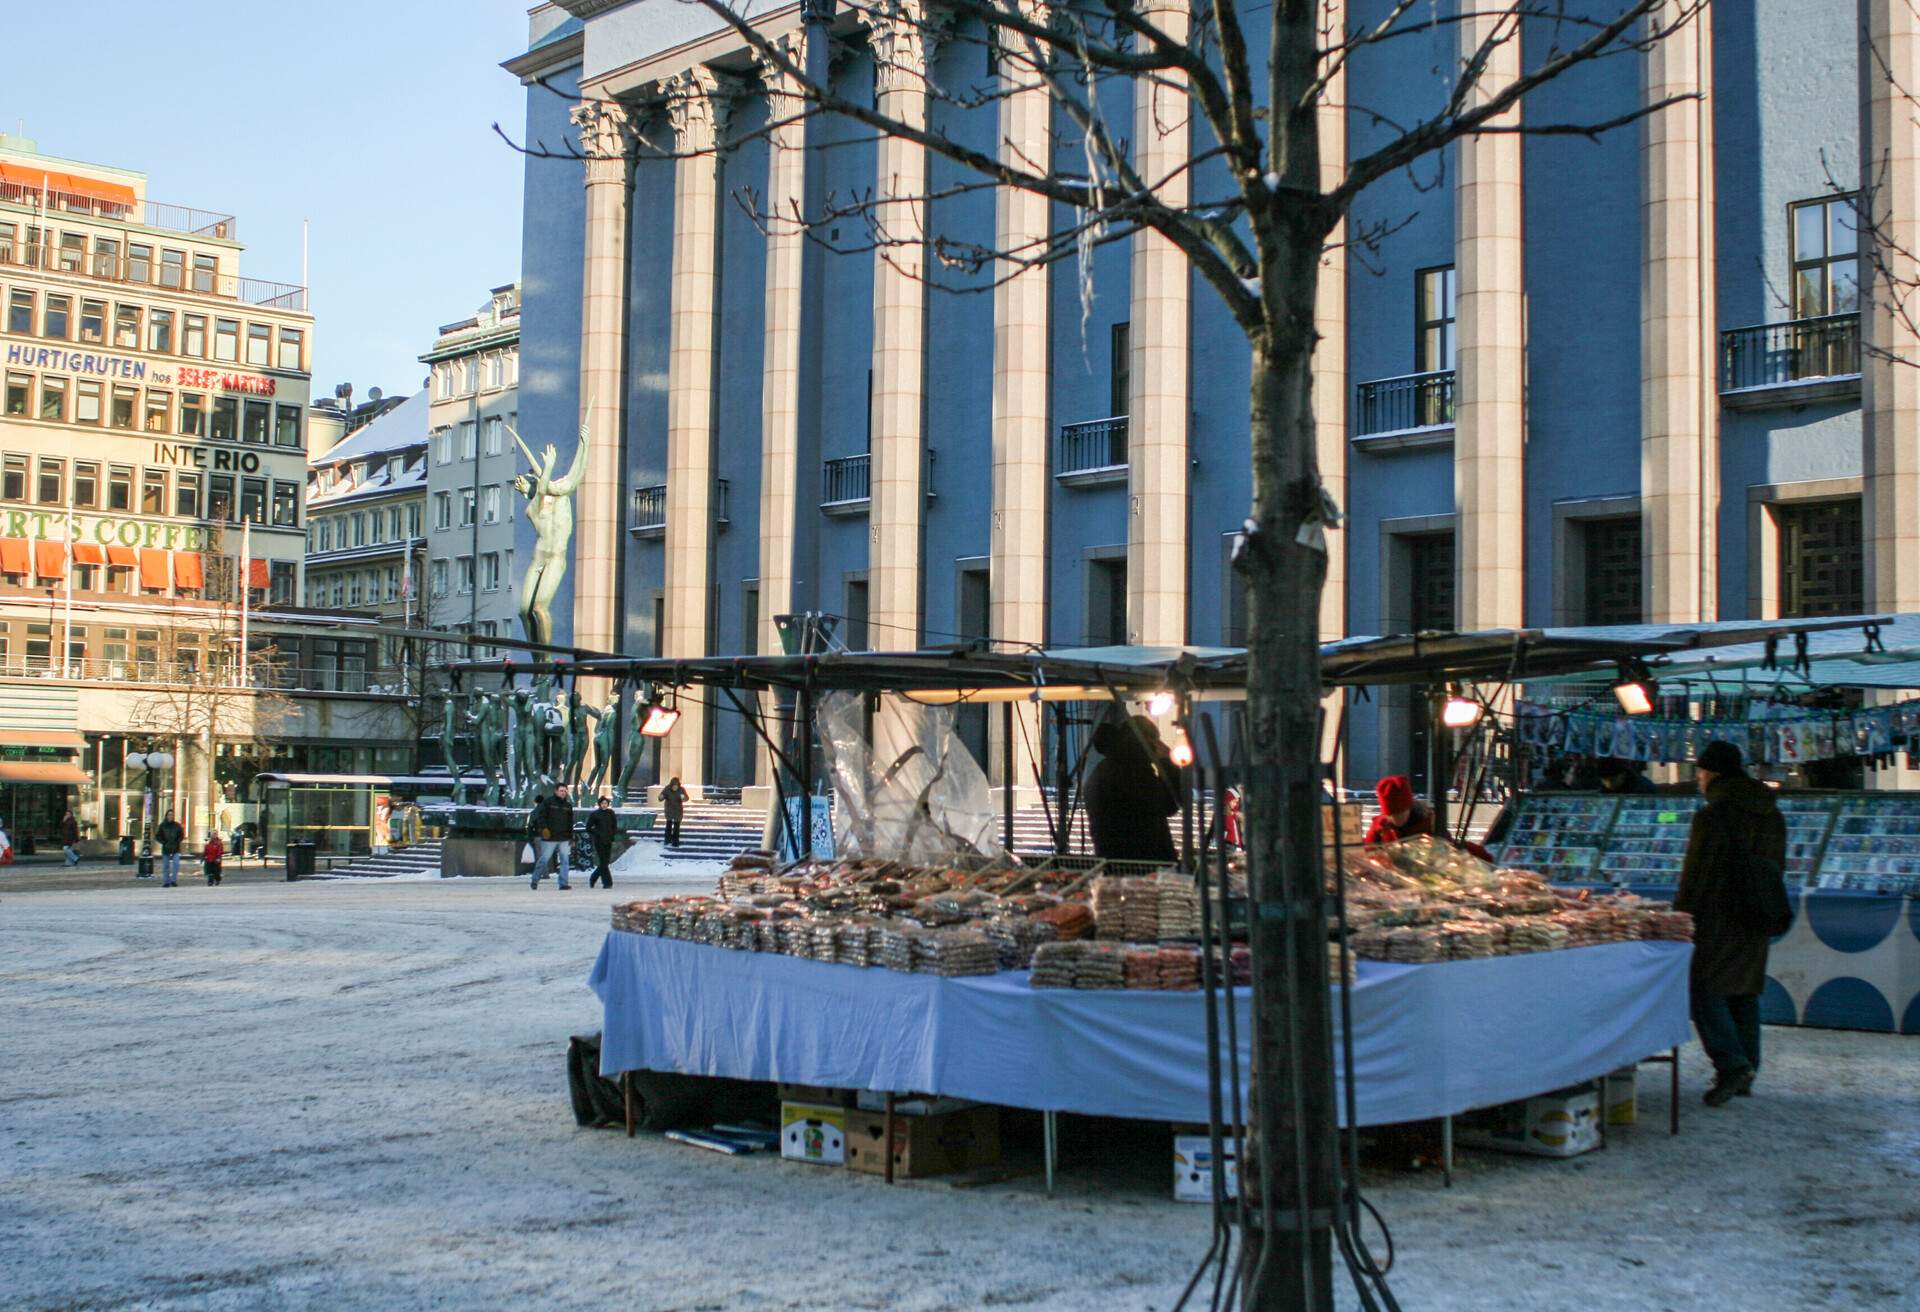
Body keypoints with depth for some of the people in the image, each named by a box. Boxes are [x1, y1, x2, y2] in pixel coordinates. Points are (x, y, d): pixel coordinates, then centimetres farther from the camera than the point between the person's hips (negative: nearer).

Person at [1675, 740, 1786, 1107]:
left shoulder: (1712, 815, -14)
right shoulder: (1772, 815, 11)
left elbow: (1694, 876, -14)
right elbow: (1777, 868, 17)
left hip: (1718, 918, -8)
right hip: (1755, 922, 8)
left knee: (1705, 990, -3)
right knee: (1745, 993, 14)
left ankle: (1732, 1065, -16)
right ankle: (1746, 1070, 17)